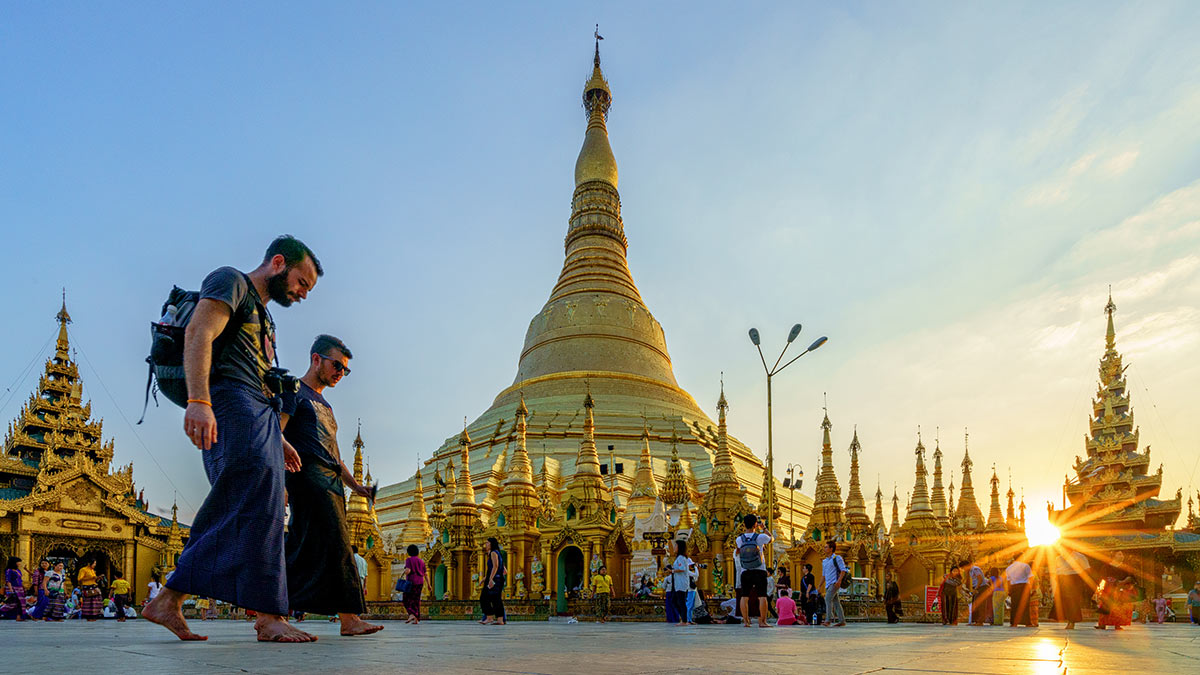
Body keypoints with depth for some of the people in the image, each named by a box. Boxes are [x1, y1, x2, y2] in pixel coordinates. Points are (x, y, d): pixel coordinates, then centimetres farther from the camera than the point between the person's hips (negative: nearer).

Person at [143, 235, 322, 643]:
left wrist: (277, 440, 22)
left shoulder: (263, 317, 33)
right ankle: (269, 615, -26)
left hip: (259, 413, 10)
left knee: (232, 515, 3)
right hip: (230, 400, -10)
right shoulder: (231, 282, 4)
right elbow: (198, 334, -13)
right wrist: (198, 401, -27)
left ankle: (168, 601, 8)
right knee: (257, 497, -21)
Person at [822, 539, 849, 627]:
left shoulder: (837, 558, -3)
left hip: (835, 583, -8)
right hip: (828, 584, 8)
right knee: (835, 602, 6)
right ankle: (842, 621, 9)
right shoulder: (824, 561, 19)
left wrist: (839, 580, -23)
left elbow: (843, 570, -11)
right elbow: (823, 574, 24)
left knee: (828, 598, -20)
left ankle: (828, 620, -23)